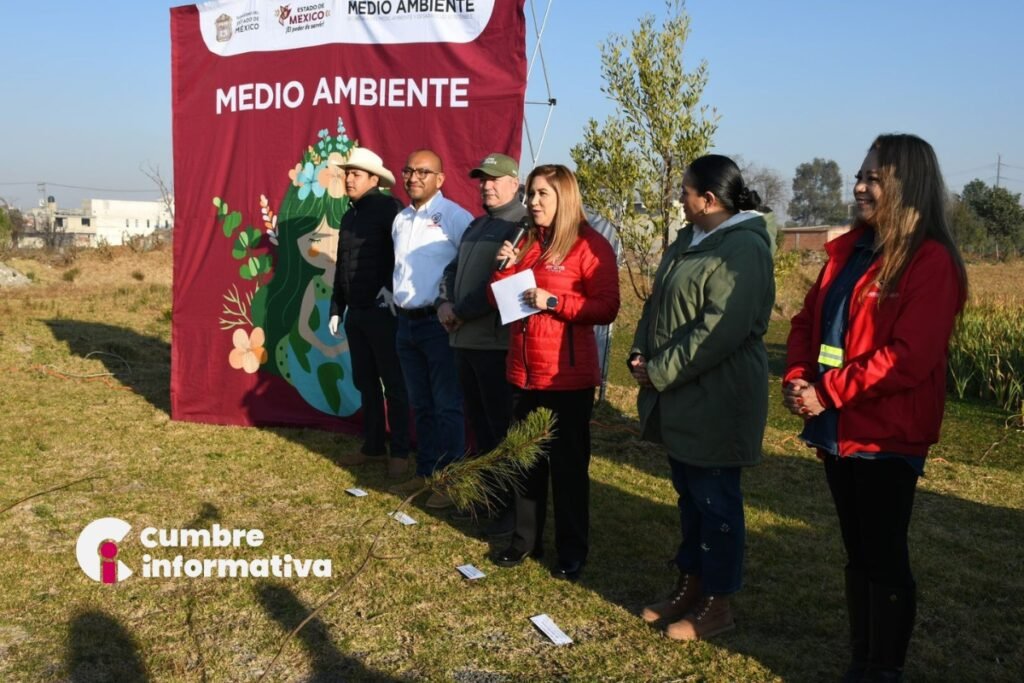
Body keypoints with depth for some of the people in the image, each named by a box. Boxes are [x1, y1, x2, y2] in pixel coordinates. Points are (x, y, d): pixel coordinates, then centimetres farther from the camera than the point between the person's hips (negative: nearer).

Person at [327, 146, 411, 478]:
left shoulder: (389, 207, -9)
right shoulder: (349, 215, 16)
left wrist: (392, 287, -24)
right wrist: (336, 309, 18)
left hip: (382, 312, -8)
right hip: (356, 313, 8)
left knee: (392, 382, 0)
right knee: (365, 382, 14)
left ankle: (399, 451, 8)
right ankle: (373, 445, 25)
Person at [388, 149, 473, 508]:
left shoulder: (455, 217, -11)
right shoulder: (401, 219, 13)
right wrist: (394, 295, 12)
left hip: (440, 323, -7)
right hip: (406, 322, 8)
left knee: (447, 407, 0)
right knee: (421, 406, 16)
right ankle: (425, 474, 26)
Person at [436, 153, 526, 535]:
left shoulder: (521, 225, -10)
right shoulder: (477, 225, 20)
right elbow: (453, 269, 20)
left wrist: (461, 312, -13)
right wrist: (444, 303, 0)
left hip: (496, 341, -9)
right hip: (465, 339, 9)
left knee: (503, 427, -1)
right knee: (479, 422, 17)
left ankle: (512, 507, 9)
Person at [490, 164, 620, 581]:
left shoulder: (590, 246, -9)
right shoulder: (526, 242, 12)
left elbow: (607, 308, -15)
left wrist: (554, 302, -22)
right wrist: (505, 268, -5)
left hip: (568, 376, -6)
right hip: (524, 371, 6)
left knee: (568, 463, 5)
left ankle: (572, 551, 19)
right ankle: (526, 539, 28)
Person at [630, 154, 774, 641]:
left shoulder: (743, 250, -18)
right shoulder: (689, 240, 13)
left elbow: (720, 331, -26)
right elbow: (657, 303, 18)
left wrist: (659, 372, -19)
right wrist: (640, 355, 2)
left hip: (715, 402, -9)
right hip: (679, 399, 9)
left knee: (715, 500, 3)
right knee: (689, 495, 19)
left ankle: (717, 603, 18)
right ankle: (690, 585, 33)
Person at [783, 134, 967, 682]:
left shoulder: (930, 263, -13)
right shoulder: (848, 250, 11)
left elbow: (909, 358, -21)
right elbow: (808, 321, 12)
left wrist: (828, 393, -19)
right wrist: (797, 379, -6)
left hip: (886, 437, -7)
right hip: (837, 430, 8)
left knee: (885, 558, 4)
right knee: (857, 553, 17)